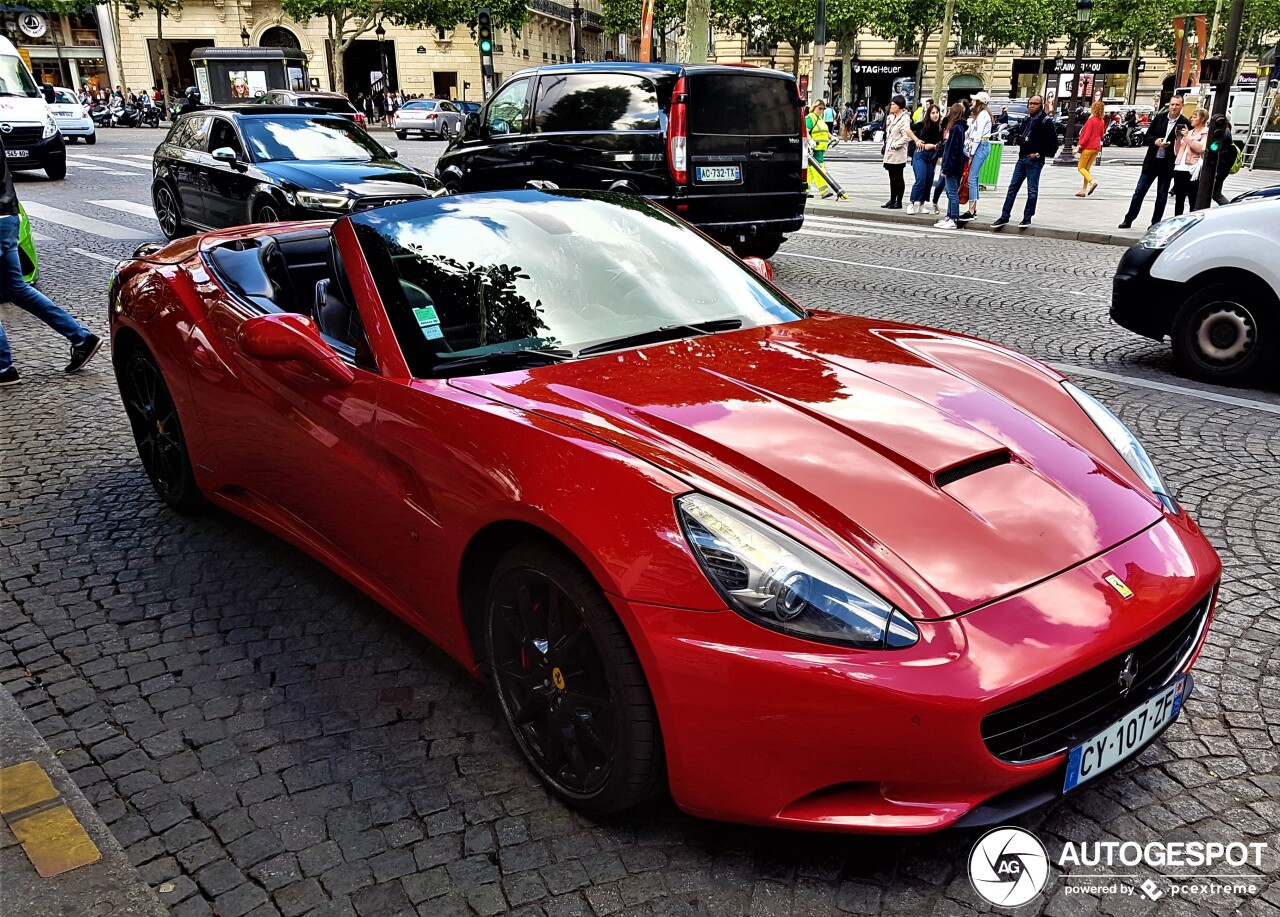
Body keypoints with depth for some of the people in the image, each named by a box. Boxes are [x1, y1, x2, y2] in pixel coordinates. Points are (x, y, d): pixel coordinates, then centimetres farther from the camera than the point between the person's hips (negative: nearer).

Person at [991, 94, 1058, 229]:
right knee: (1013, 187, 7)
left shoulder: (1046, 121, -7)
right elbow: (1015, 133, 27)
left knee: (1032, 190, 0)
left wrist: (1038, 154, -13)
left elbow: (1053, 143, -11)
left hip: (1034, 160, -7)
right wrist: (1017, 138, 4)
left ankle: (1027, 218, 6)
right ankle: (1004, 217, 11)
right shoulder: (1026, 120, 14)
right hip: (1022, 158, 7)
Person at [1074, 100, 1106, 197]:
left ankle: (1092, 181, -23)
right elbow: (1101, 136, 17)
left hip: (1088, 147, -7)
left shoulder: (1091, 120, -12)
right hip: (1096, 147, 8)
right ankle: (1084, 190, 9)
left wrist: (1079, 146, -18)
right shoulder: (1101, 121, 10)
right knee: (1087, 168, 12)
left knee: (1080, 168, -1)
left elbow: (1087, 136, -18)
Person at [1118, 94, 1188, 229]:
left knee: (1162, 195, 7)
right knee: (1139, 191, 5)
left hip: (1167, 165, -2)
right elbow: (1146, 137, 6)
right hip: (1151, 162, 2)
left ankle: (1155, 224, 14)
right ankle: (1128, 220, 13)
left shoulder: (1185, 123, -5)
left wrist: (1170, 145, -19)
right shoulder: (1159, 118, 4)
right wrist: (1155, 141, -13)